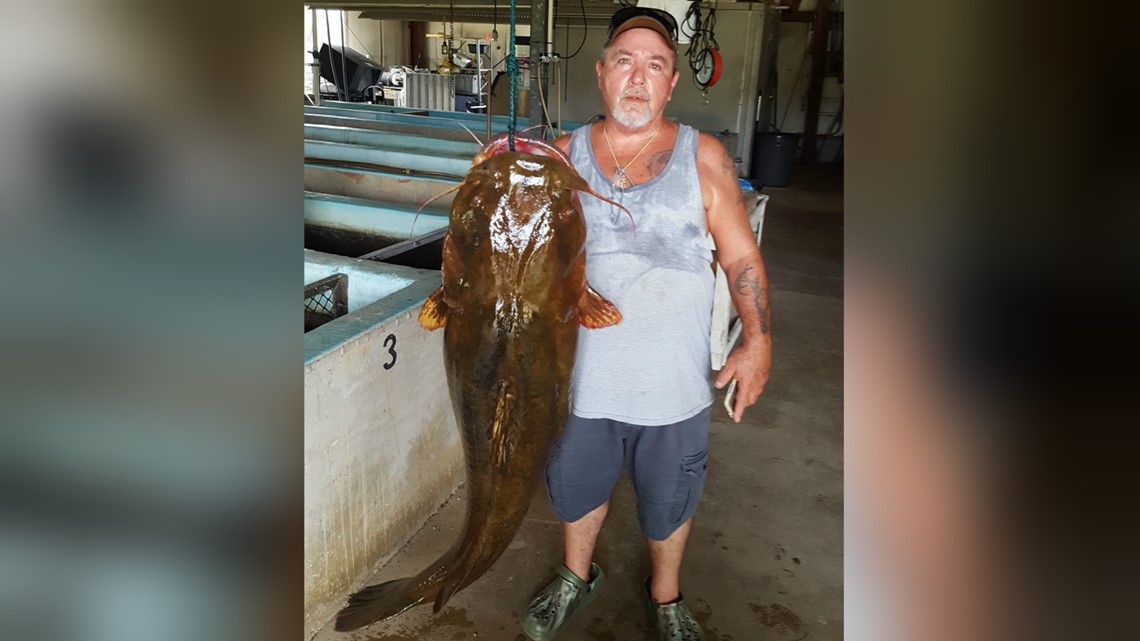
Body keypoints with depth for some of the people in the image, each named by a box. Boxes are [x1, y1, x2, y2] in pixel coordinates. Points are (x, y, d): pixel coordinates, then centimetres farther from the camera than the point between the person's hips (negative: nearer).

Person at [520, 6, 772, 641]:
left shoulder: (704, 157, -6)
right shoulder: (564, 154, -2)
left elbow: (742, 256, -3)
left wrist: (758, 340, -11)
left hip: (672, 380, -1)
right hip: (581, 372, 2)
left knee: (669, 497, 19)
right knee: (577, 482, 22)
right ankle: (578, 576, 52)